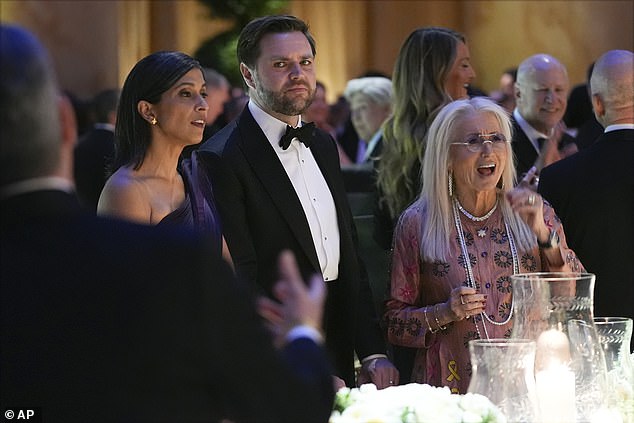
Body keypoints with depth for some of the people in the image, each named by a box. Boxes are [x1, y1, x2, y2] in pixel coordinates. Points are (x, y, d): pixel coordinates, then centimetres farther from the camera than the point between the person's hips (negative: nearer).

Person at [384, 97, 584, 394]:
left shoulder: (537, 214, 9)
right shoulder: (417, 222, 3)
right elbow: (395, 322, 8)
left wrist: (544, 234, -10)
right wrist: (444, 313, -10)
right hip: (452, 389, -2)